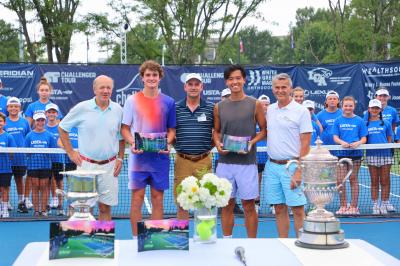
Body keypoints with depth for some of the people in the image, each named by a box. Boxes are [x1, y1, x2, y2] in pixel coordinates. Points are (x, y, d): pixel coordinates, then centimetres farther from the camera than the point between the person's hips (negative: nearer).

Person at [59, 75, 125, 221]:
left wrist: (120, 158, 6)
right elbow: (62, 128, 6)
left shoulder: (118, 110, 4)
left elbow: (121, 137, 15)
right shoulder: (81, 108, -3)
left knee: (105, 207, 6)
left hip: (109, 166, 2)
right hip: (86, 164, -2)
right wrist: (70, 152, 1)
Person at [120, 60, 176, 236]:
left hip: (160, 158, 1)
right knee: (137, 198, 2)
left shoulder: (168, 102, 5)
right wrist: (132, 143, -15)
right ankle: (136, 239, 11)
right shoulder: (132, 100, 1)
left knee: (157, 198, 7)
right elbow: (124, 128, 3)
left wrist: (168, 144, -9)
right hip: (138, 157, -1)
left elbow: (172, 129, 10)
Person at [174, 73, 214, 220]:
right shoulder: (176, 108, 4)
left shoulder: (211, 108, 4)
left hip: (204, 160, 0)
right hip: (182, 160, 0)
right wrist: (176, 144, 0)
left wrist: (210, 145, 1)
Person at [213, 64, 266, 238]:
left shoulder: (255, 105, 1)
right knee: (227, 204, 9)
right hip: (225, 162, 3)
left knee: (248, 205, 2)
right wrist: (218, 144, -4)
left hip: (247, 162, -2)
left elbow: (264, 130, 4)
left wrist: (252, 142, -13)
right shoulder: (219, 107, 9)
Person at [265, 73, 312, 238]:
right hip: (272, 166, 5)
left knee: (297, 210, -4)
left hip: (291, 166, -5)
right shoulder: (269, 110, 11)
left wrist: (299, 171, -16)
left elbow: (305, 144, -9)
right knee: (279, 209, 10)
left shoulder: (301, 111, -6)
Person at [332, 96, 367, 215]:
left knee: (353, 179, 4)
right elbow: (335, 137, 1)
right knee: (340, 180, -1)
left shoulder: (359, 121, 3)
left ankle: (354, 206, 11)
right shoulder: (338, 121, 6)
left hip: (355, 153, -1)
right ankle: (343, 206, 10)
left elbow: (364, 138, 3)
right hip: (341, 153, 1)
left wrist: (358, 143, -18)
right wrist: (342, 142, -19)